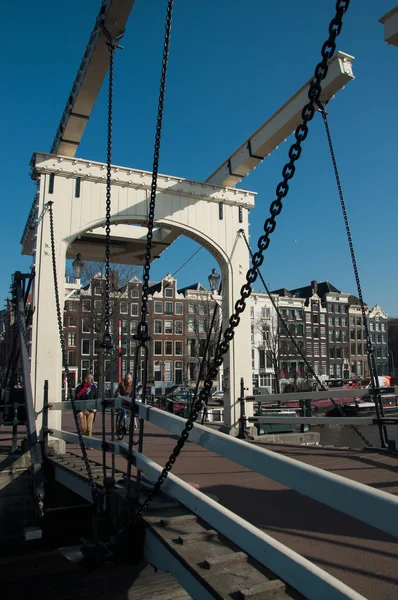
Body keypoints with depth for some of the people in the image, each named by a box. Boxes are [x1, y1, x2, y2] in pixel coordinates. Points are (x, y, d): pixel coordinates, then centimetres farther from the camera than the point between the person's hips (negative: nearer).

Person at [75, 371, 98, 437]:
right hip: (82, 410, -3)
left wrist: (95, 408, 4)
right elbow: (76, 400, -7)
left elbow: (96, 398, 15)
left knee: (89, 428, 0)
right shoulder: (80, 388, -9)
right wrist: (79, 411, -13)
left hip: (90, 410, 3)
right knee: (83, 427, -3)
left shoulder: (94, 387, 3)